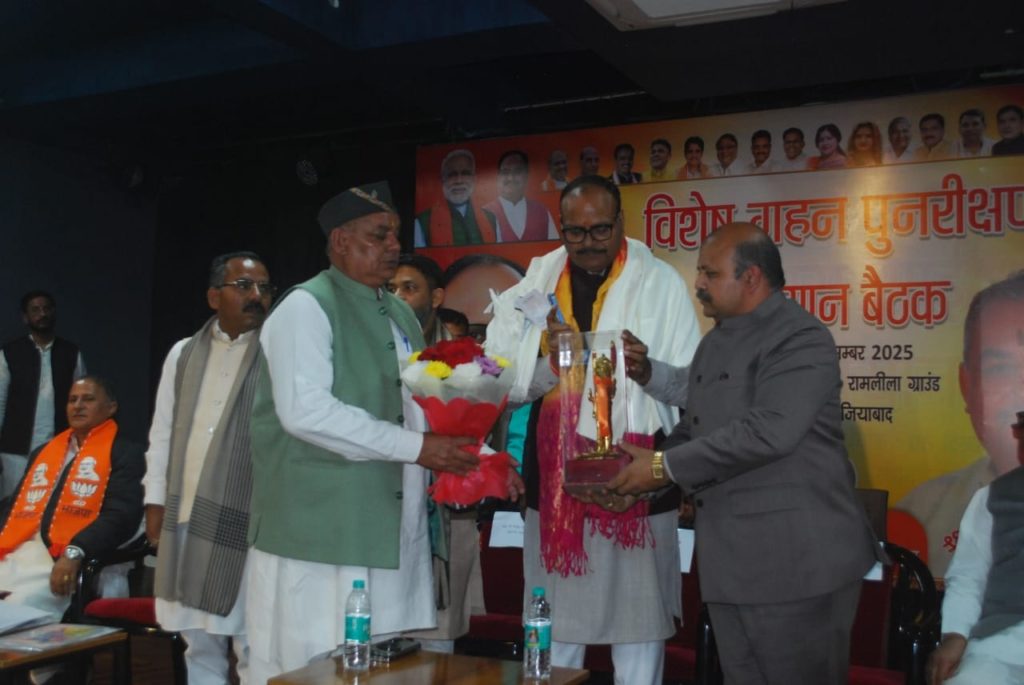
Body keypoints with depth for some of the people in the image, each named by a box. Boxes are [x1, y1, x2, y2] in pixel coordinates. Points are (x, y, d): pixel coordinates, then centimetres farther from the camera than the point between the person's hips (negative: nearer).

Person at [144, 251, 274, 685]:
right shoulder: (183, 353, 12)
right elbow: (162, 433, 15)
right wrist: (156, 501, 10)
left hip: (247, 520, -5)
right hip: (185, 519, 5)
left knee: (252, 648, -1)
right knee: (199, 645, 15)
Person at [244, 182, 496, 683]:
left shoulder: (400, 314, 17)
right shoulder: (306, 307, -8)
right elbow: (305, 411, -21)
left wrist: (467, 454, 7)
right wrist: (415, 448, -19)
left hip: (394, 532, 8)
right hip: (321, 536, -7)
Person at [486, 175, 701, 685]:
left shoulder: (660, 283, -1)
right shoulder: (535, 283, 5)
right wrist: (548, 361, -17)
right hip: (554, 477, 2)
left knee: (638, 631, 4)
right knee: (553, 630, 10)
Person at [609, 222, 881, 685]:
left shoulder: (800, 338, -13)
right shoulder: (714, 344, 16)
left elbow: (768, 430, -25)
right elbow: (695, 430, 21)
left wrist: (665, 467, -20)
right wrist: (640, 470, 3)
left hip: (797, 560, -8)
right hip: (731, 561, 8)